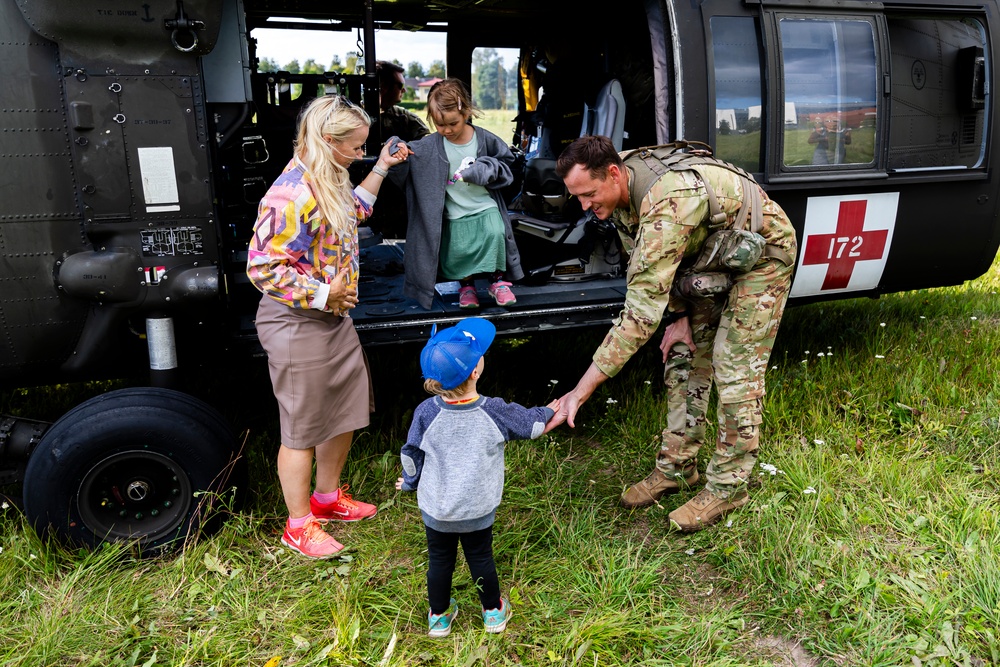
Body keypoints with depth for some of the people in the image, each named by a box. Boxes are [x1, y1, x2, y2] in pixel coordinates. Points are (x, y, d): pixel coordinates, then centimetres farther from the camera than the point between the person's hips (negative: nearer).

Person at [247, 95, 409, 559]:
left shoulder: (329, 181, 6)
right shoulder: (291, 195, -25)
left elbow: (353, 211, 28)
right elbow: (262, 267, -26)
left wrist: (381, 169, 21)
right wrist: (323, 295, -24)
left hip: (334, 319, 10)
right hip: (297, 326, -10)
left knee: (346, 411, 21)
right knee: (302, 429, 5)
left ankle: (327, 497, 42)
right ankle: (299, 525, 25)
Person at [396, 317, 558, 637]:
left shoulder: (426, 412, -18)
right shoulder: (495, 412, -19)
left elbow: (412, 455, -4)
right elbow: (530, 424, 0)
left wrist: (409, 482, 16)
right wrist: (550, 410, 21)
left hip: (435, 509, 1)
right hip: (478, 510, 0)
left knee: (439, 561, 19)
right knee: (481, 559, 20)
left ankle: (439, 616, 36)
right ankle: (493, 611, 38)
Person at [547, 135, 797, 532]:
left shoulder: (666, 205, -43)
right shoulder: (620, 193, -15)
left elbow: (641, 312, -47)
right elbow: (653, 267, 3)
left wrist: (580, 392, -47)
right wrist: (680, 315, -7)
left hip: (761, 254, -8)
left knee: (736, 372, -8)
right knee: (685, 357, 8)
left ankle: (728, 488, 7)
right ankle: (677, 466, 20)